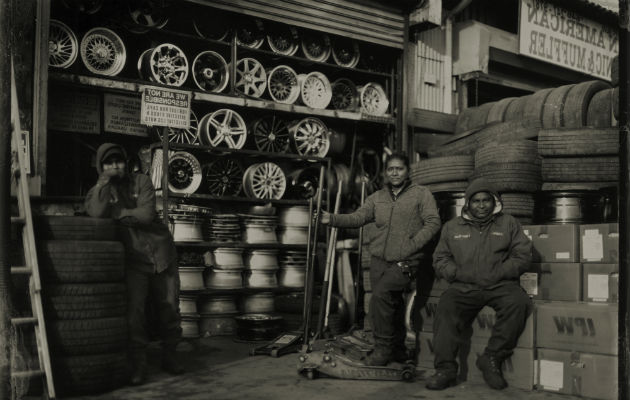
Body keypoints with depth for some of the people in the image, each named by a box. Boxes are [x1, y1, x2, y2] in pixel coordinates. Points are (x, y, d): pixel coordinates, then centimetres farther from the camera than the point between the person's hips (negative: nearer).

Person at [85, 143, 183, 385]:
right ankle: (138, 364, 0)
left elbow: (146, 214, -13)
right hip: (133, 260, 0)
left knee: (169, 309, 6)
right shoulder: (97, 192, 5)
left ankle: (169, 356, 24)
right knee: (134, 310, -13)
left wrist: (117, 213, -10)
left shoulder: (141, 182, 2)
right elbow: (96, 213, -19)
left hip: (161, 253, 1)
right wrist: (105, 181, -14)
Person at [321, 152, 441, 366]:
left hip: (404, 263, -5)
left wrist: (411, 246, -13)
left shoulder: (421, 193, 3)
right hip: (379, 261, 5)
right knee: (392, 304, 11)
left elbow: (432, 223, -4)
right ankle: (398, 350, 27)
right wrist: (332, 218, -14)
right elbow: (358, 218, 3)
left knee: (380, 294, -22)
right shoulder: (377, 197, 14)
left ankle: (383, 347, -10)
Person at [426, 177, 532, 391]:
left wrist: (497, 274, -7)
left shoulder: (508, 224, 16)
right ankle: (445, 368, -25)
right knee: (446, 307, -31)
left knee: (519, 302, -33)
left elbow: (523, 256, 8)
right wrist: (458, 273, -5)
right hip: (464, 287, 1)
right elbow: (440, 260, 16)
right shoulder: (452, 227, 18)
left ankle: (492, 358, -21)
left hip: (500, 285, 0)